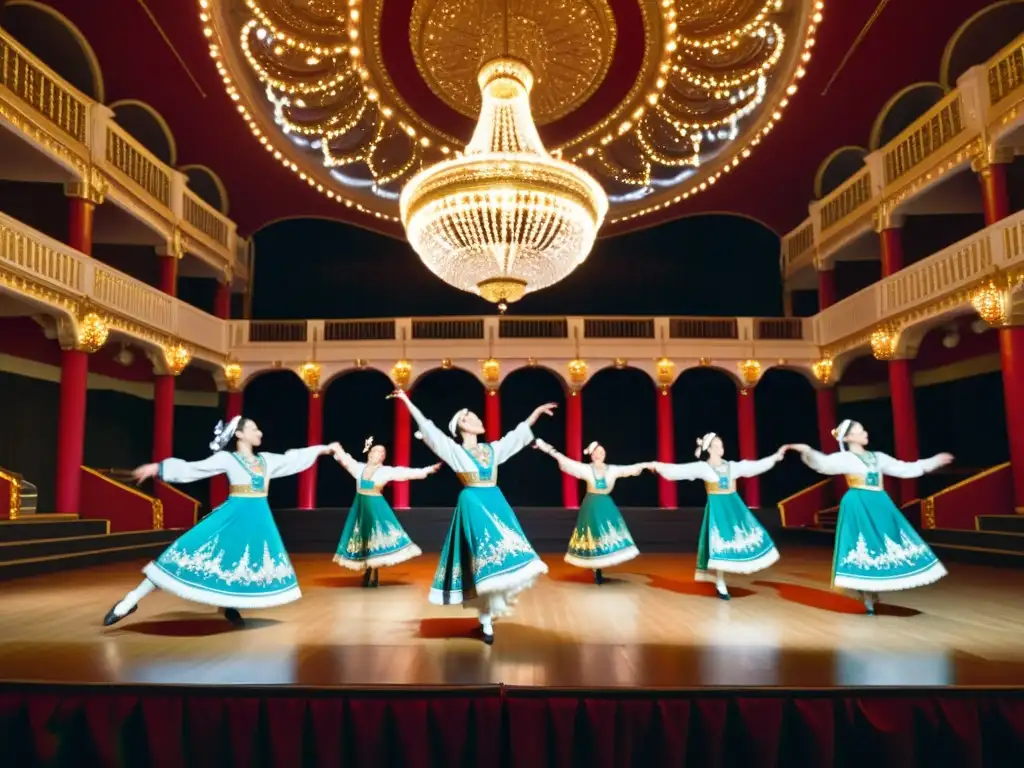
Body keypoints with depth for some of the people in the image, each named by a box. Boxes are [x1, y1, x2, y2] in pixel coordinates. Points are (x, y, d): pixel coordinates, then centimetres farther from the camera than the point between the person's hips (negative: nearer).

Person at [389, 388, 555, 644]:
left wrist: (537, 411, 25)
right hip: (473, 505, -5)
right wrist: (407, 401, -10)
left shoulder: (492, 449, 14)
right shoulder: (454, 450, 0)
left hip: (496, 504, 5)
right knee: (484, 558, -9)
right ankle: (487, 622, 0)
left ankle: (488, 612, 18)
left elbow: (518, 434, 22)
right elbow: (428, 428, -6)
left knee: (502, 555, 1)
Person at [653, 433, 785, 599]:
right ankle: (720, 584, 6)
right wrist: (658, 466, -27)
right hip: (717, 508, -5)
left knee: (737, 540, 4)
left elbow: (756, 466, 13)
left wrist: (775, 456, 14)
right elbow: (680, 470, -16)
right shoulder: (702, 467, -7)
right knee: (721, 544, -5)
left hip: (734, 506, 5)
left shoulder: (732, 466, 7)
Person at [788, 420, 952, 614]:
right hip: (859, 507, -7)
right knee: (864, 549, -5)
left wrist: (933, 461, 24)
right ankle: (869, 601, 3)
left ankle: (874, 593, 20)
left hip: (880, 505, 7)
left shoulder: (877, 457, 16)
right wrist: (807, 452, -44)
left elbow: (904, 469, 22)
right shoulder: (845, 458, -6)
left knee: (884, 548, 7)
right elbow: (824, 464, -25)